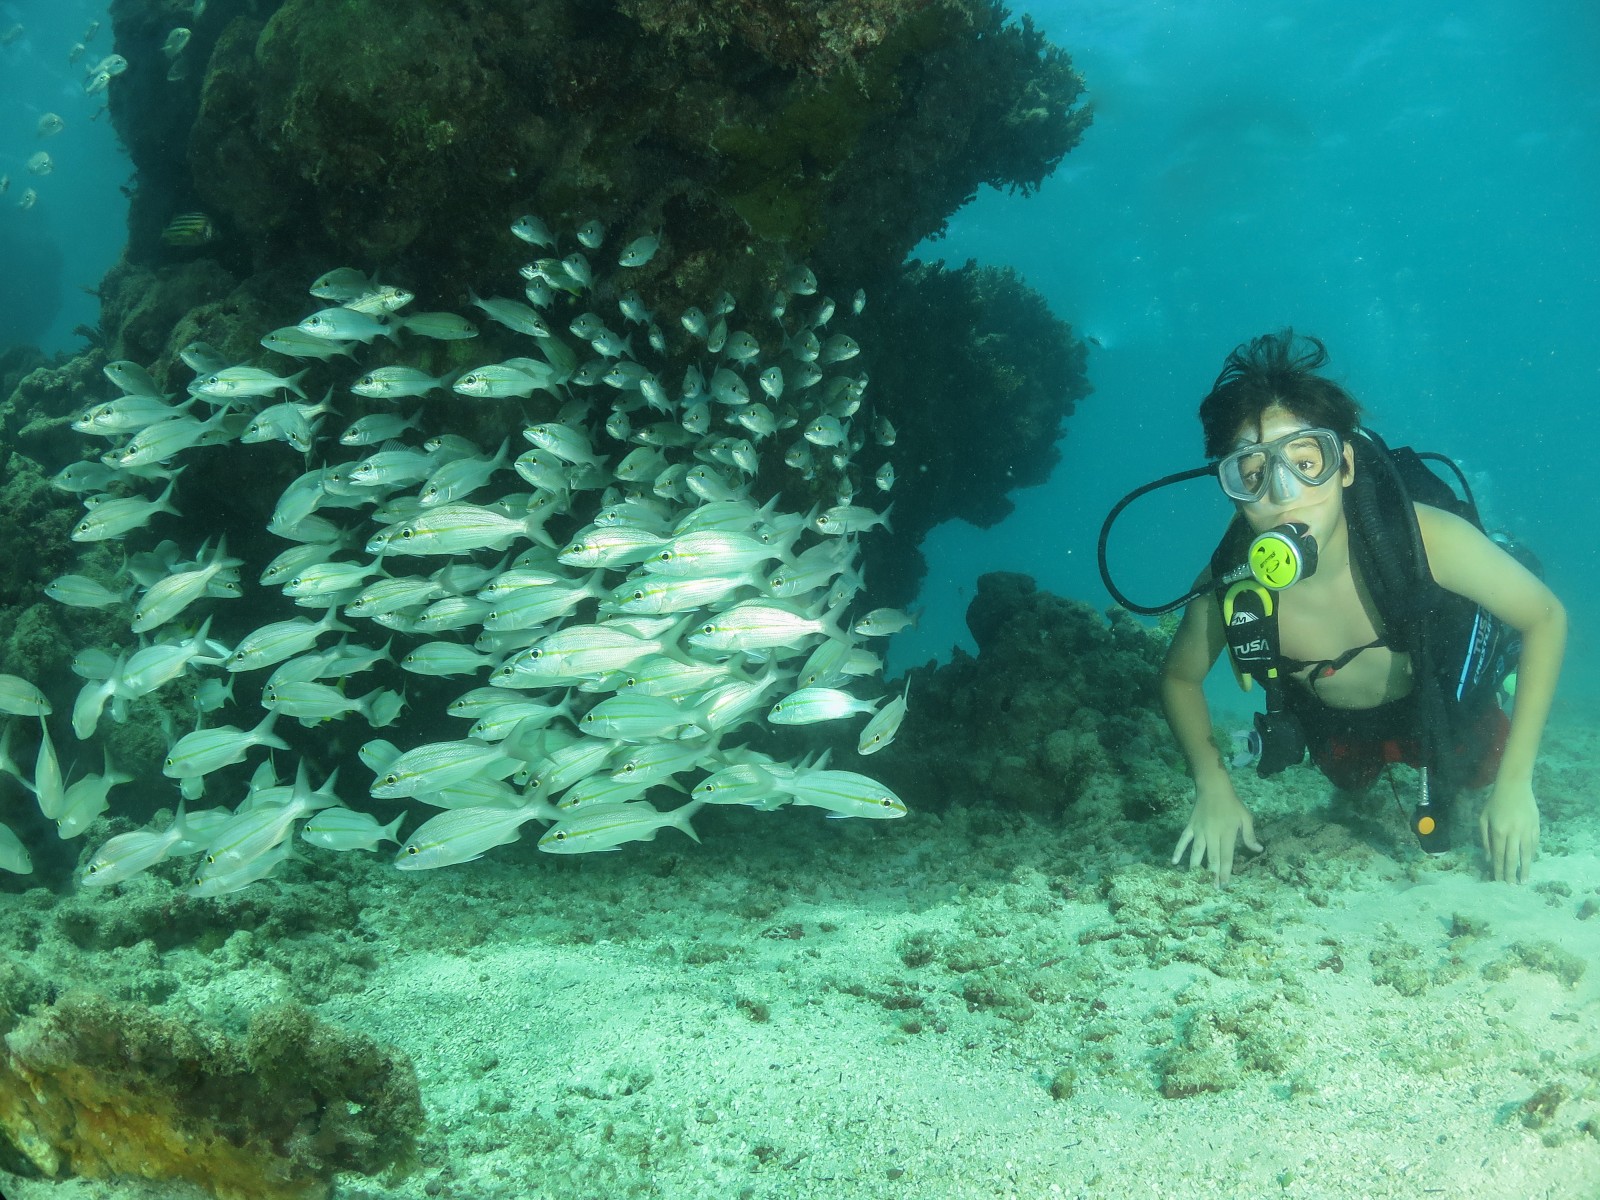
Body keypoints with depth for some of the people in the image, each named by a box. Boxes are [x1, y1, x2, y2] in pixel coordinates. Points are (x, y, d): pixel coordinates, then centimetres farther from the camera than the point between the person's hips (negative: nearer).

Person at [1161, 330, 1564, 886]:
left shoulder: (1424, 537, -41)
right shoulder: (1228, 587, -36)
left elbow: (1546, 617, -25)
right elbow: (1179, 676, -15)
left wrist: (1515, 781, -28)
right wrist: (1213, 785, -30)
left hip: (1444, 709, -1)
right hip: (1338, 731, 2)